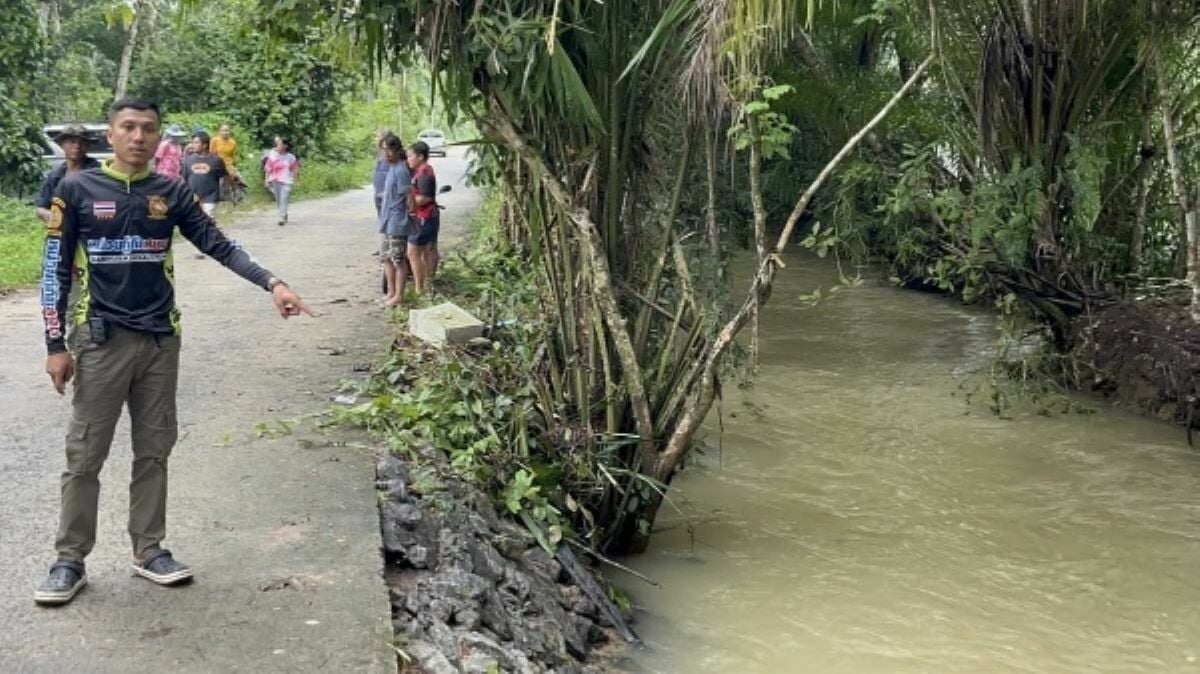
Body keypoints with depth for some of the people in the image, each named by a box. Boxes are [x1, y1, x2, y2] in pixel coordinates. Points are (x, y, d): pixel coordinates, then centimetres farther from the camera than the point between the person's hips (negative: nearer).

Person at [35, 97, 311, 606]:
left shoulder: (172, 193, 6)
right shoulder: (77, 190, -2)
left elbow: (220, 246, 4)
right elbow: (55, 269, -1)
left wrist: (272, 285, -10)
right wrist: (56, 344, -7)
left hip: (161, 340, 3)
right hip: (101, 340, -3)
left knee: (154, 451, 9)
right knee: (85, 455, 1)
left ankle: (149, 551, 21)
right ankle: (69, 561, 12)